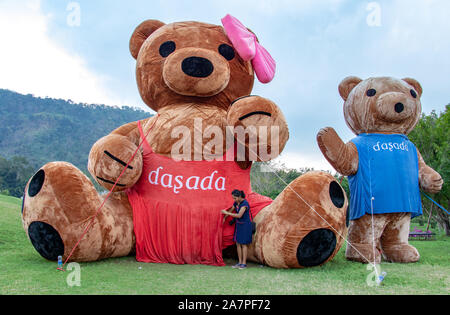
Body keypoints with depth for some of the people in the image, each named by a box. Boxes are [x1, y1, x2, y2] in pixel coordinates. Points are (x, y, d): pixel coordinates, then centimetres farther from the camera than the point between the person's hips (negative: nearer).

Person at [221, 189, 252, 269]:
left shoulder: (245, 203, -21)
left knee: (244, 244, -3)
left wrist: (226, 213, -23)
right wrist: (224, 218, 26)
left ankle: (244, 263, 4)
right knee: (238, 243, 8)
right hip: (238, 225, 8)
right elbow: (231, 210, 21)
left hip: (245, 225, -8)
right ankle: (240, 262, 14)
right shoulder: (236, 203, 3)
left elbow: (239, 215, -28)